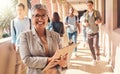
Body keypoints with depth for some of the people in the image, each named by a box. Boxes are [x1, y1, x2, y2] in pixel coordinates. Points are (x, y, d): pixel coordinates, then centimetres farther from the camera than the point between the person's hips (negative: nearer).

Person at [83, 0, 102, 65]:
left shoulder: (97, 12, -5)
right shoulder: (85, 14, 3)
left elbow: (100, 21, 2)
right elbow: (84, 23, 8)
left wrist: (98, 21, -22)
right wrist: (85, 24, -17)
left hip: (96, 32, -2)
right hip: (89, 33, 3)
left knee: (96, 45, -18)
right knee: (91, 47, 5)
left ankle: (98, 53, 15)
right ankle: (94, 58, 25)